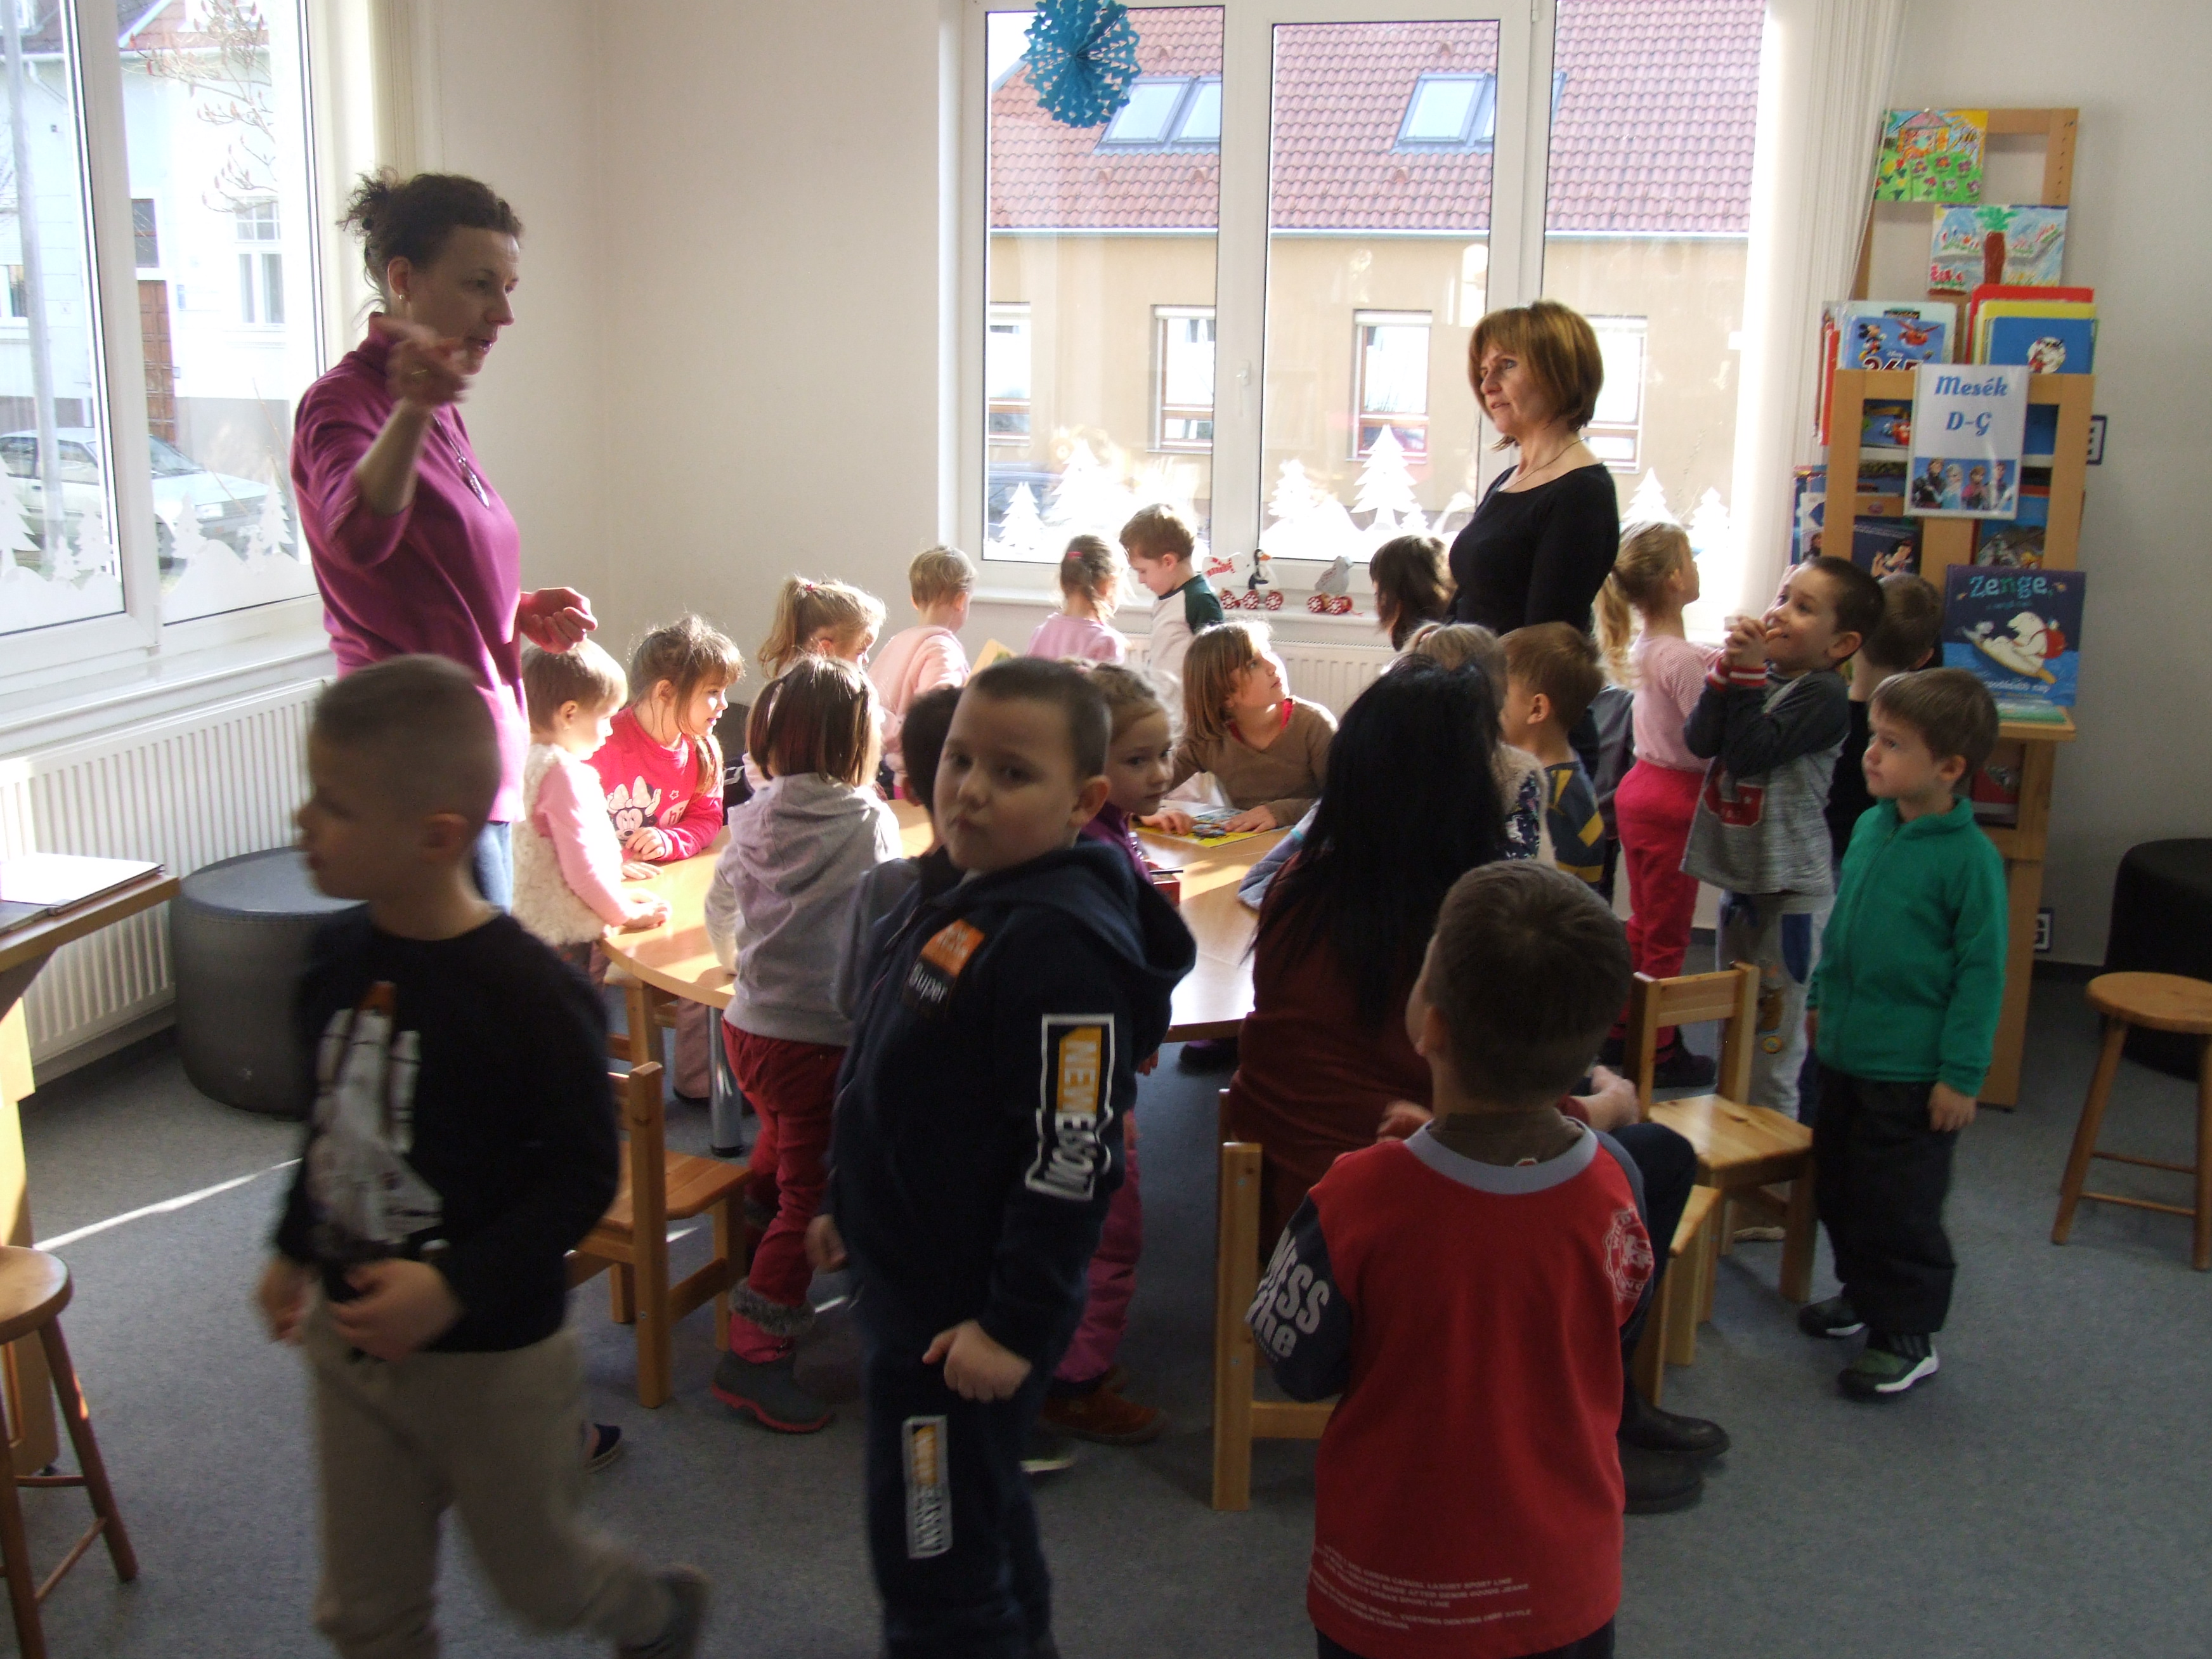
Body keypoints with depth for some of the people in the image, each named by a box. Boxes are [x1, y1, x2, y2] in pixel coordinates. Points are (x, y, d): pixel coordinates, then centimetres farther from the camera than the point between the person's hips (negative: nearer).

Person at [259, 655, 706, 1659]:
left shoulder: (527, 997, -26)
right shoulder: (338, 956, -5)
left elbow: (583, 1173, -20)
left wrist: (458, 1286, -28)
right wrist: (296, 1249, 19)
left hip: (493, 1356, -6)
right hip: (351, 1339, 6)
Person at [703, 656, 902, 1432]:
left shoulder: (754, 818, 2)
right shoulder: (870, 822, -11)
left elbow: (719, 906, 15)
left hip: (749, 1026, 5)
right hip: (822, 1038, -5)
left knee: (782, 1139, 32)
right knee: (809, 1196, 3)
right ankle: (753, 1354, 4)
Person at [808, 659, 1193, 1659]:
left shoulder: (1062, 943, -25)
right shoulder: (958, 898, 6)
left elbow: (1069, 1160, -26)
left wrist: (1016, 1325, -22)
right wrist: (852, 1207, 23)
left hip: (968, 1320, -10)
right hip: (912, 1280, 10)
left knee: (935, 1572, 2)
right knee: (981, 1522, 26)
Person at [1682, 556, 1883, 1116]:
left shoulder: (1825, 694, -14)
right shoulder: (1760, 679, 7)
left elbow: (1750, 753, -23)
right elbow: (1699, 741, -6)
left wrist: (1747, 676, -21)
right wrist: (1728, 669, -13)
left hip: (1791, 886, -8)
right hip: (1740, 875, 8)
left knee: (1773, 1033, -3)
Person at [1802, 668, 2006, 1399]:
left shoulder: (1971, 859, -19)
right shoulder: (1869, 828, 1)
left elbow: (1981, 974, -15)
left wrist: (1962, 1075, -15)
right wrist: (1822, 999, 21)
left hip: (1912, 1071, -7)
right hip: (1845, 1051, 7)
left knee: (1899, 1207, 4)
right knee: (1838, 1189, 20)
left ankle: (1908, 1335, 21)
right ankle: (1862, 1293, 41)